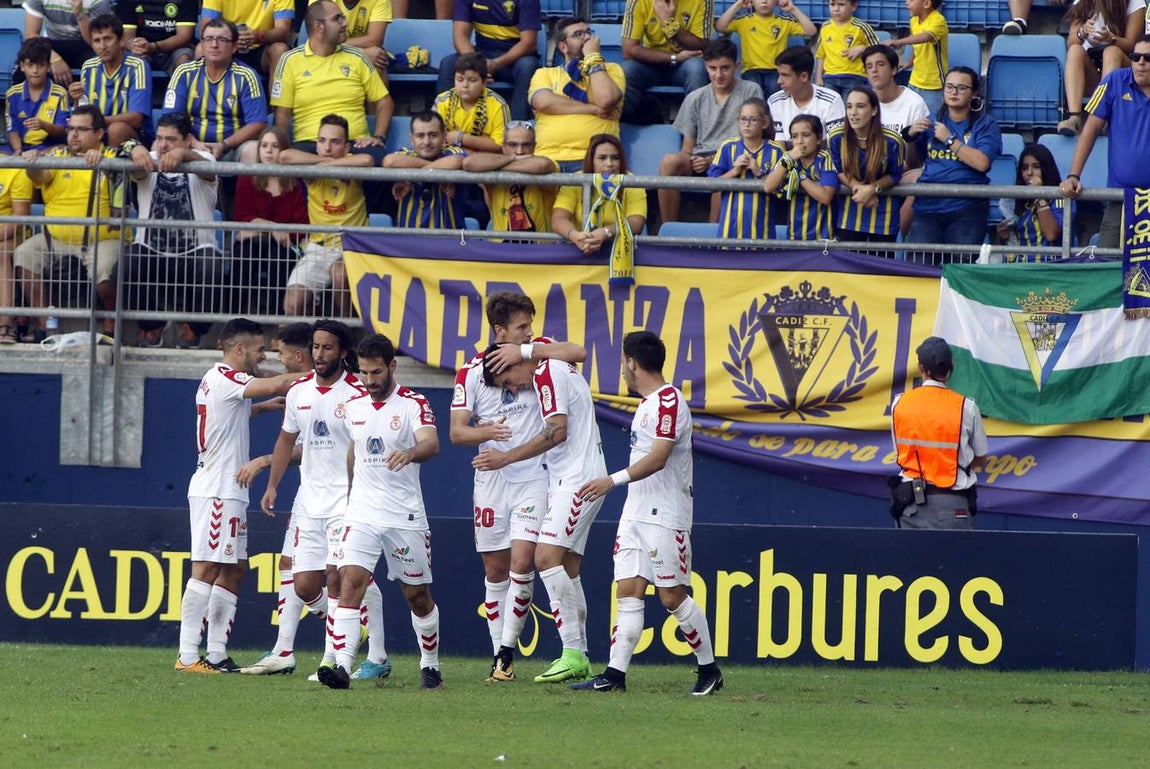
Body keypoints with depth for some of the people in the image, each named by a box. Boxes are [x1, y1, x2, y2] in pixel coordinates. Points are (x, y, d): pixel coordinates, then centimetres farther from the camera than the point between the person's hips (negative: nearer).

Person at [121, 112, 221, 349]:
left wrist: (181, 154, -48)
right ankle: (150, 327, 1)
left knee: (210, 266, -34)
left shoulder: (202, 162, 1)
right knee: (128, 264, -30)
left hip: (194, 252, -1)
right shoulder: (149, 162, 5)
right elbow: (137, 170, -19)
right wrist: (138, 151, -45)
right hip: (151, 252, 1)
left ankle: (192, 328, -1)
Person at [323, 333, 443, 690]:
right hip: (362, 513, 3)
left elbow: (431, 443, -26)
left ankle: (430, 665, 28)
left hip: (405, 516, -3)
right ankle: (342, 667, -23)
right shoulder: (354, 407, 8)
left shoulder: (413, 404, -8)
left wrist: (411, 453, -47)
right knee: (350, 582, -16)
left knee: (417, 594, 8)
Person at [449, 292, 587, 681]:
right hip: (491, 478, 1)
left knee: (522, 562, -15)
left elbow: (578, 353, -17)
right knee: (495, 569, 6)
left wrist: (525, 352, -21)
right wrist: (486, 431, -23)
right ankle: (499, 656, 15)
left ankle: (507, 650, -7)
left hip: (533, 477, -1)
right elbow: (456, 431, -2)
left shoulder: (537, 350, 1)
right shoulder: (471, 371, 0)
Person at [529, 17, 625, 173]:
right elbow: (543, 102, -2)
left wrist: (593, 58, 7)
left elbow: (606, 99, -3)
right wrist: (594, 109, -2)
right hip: (549, 158, 1)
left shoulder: (611, 70, 19)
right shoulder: (544, 74, 20)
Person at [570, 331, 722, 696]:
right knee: (628, 592, 1)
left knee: (672, 597, -5)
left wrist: (614, 480, -30)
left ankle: (709, 670, 8)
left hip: (665, 516, -9)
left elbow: (658, 458, -24)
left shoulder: (669, 401, -14)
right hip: (636, 513, 9)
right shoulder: (647, 403, 17)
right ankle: (615, 674, -4)